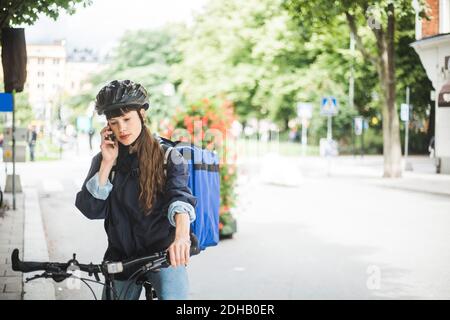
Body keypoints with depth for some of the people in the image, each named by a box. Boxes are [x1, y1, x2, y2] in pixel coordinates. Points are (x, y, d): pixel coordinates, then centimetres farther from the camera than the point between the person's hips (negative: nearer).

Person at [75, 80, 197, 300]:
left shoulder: (167, 154, -5)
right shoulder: (104, 159, 5)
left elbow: (180, 197, -22)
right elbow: (91, 210, -5)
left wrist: (182, 235, -42)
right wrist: (107, 163, -13)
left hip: (164, 253, -3)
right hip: (121, 256, 4)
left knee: (172, 294, -25)